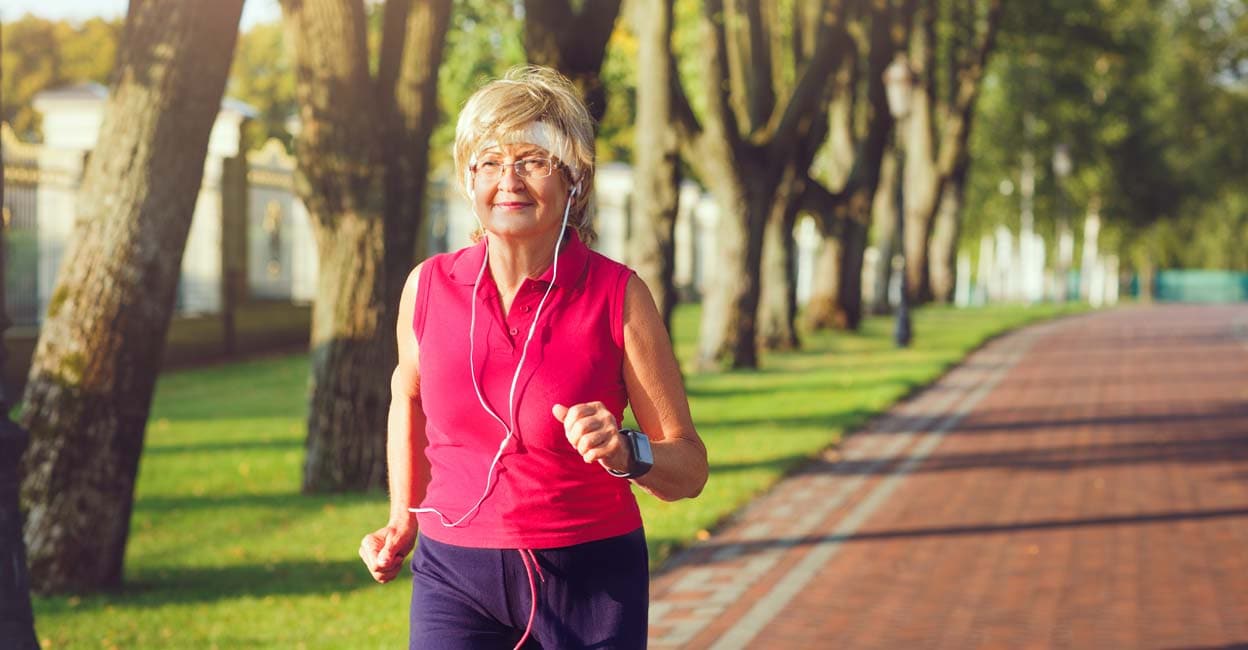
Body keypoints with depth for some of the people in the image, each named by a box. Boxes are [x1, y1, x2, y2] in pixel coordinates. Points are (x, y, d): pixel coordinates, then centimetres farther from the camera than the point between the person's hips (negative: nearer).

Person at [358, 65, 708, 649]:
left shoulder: (618, 295, -8)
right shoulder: (428, 287, -1)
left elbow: (689, 469, -6)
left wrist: (626, 455, -25)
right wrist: (403, 519, 17)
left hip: (590, 584, -1)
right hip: (454, 576, 2)